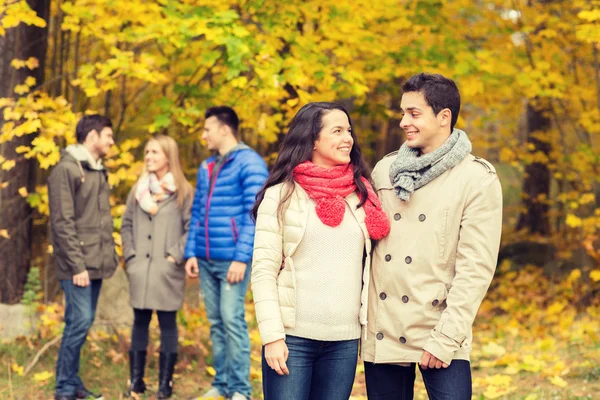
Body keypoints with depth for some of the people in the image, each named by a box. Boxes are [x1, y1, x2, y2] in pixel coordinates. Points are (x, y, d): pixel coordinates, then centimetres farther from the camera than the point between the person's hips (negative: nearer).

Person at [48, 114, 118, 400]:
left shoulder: (99, 171, 16)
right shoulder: (66, 170, -10)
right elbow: (62, 223, -14)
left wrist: (110, 255, 11)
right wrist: (77, 265, -17)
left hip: (96, 264, 8)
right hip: (78, 266, -8)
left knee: (83, 323, 10)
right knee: (79, 322, -10)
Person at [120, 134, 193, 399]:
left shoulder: (183, 191, -2)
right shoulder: (138, 190, 10)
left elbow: (191, 228, -5)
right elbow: (126, 225, 13)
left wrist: (176, 256, -12)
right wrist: (130, 256, 2)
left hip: (167, 271, -4)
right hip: (140, 270, 4)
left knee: (167, 323, 3)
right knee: (140, 322, 8)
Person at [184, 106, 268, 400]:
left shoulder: (249, 163, -6)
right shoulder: (206, 168, 16)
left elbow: (254, 215, -12)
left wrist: (242, 257, -18)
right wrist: (191, 252, 9)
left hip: (231, 260, -7)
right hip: (206, 260, 7)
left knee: (232, 320, -9)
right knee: (215, 322, 10)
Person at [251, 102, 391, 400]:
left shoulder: (361, 196, 11)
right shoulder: (281, 195, -1)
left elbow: (368, 266, 13)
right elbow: (263, 270, -5)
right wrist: (272, 335, -12)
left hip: (345, 342, 4)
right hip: (293, 338, -3)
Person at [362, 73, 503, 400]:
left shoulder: (478, 179, -4)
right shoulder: (385, 170, 9)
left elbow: (476, 269, -9)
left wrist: (446, 338, -14)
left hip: (439, 336, -4)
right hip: (381, 335, 4)